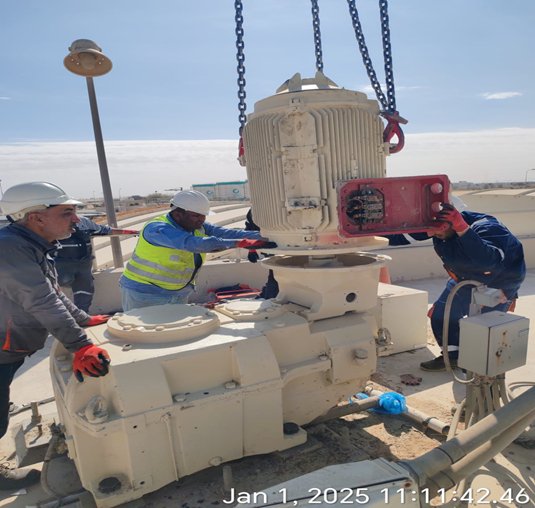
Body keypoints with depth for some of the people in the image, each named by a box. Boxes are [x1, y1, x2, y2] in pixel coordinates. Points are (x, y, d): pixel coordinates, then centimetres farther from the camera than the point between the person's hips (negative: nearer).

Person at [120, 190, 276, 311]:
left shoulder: (199, 227, -1)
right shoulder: (157, 229, -24)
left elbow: (229, 233, -12)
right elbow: (193, 243, -38)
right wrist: (241, 243, -43)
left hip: (179, 295, 7)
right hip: (144, 296, -6)